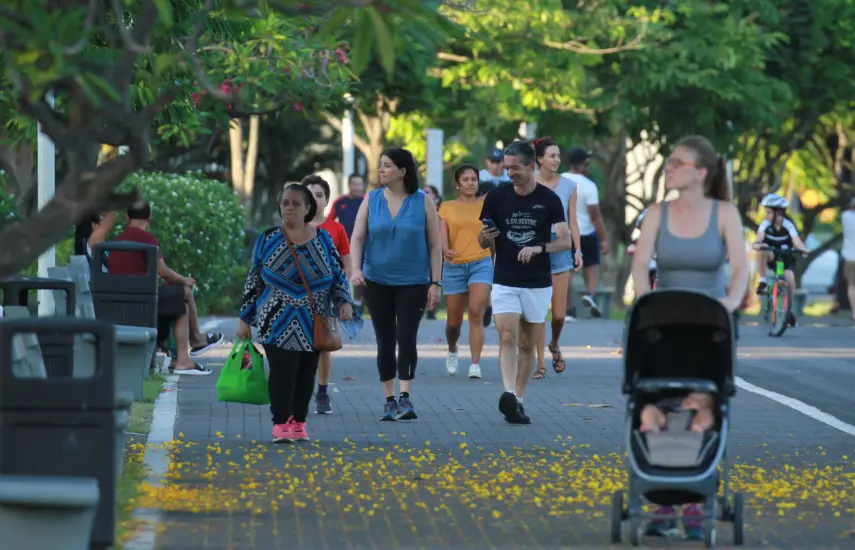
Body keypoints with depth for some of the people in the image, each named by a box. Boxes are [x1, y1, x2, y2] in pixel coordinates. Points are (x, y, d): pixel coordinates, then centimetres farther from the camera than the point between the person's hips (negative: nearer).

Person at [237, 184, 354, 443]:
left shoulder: (323, 239, 5)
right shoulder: (268, 239, 2)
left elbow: (338, 275, 10)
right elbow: (253, 280, 7)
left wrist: (344, 301, -8)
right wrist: (245, 319, 6)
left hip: (313, 325, 2)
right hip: (278, 323, -2)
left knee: (306, 373, 3)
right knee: (282, 371, -12)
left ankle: (298, 422, 13)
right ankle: (281, 424, -8)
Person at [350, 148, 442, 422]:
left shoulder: (423, 202, -2)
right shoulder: (371, 200, 4)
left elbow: (434, 245, 0)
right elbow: (357, 237, 2)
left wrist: (435, 283, -4)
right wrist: (356, 268, -15)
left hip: (413, 283, -2)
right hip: (377, 282, 3)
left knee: (406, 338, -13)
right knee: (385, 341, 6)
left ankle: (406, 398, -13)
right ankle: (389, 400, 13)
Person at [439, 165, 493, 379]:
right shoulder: (447, 207, 7)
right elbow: (442, 234, -5)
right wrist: (445, 250, -26)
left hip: (481, 263, -1)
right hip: (454, 266, 1)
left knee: (476, 313, -18)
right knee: (454, 321, 8)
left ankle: (475, 364, -18)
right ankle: (452, 352, 39)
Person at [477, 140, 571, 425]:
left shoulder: (549, 199, -3)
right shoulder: (496, 197, 1)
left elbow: (565, 241, -8)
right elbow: (483, 242, 8)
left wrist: (539, 248, -26)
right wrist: (486, 237, -16)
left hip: (538, 284, 0)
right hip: (505, 282, 0)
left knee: (527, 345, 7)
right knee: (507, 338, -17)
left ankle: (518, 401, 16)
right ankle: (509, 395, -29)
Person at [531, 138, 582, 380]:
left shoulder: (569, 186, 6)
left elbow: (572, 222, 8)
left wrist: (578, 251, 2)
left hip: (560, 248, 1)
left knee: (559, 313, 0)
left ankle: (554, 345, 31)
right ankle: (540, 364, 2)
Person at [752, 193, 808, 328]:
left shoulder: (788, 226, -16)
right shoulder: (765, 225, -14)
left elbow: (797, 241, -29)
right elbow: (758, 240, -27)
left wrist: (803, 249, -51)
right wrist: (758, 244, -52)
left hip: (786, 257, 0)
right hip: (771, 257, 0)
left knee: (790, 277, -25)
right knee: (762, 251, -34)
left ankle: (789, 309, -3)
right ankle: (762, 282, -26)